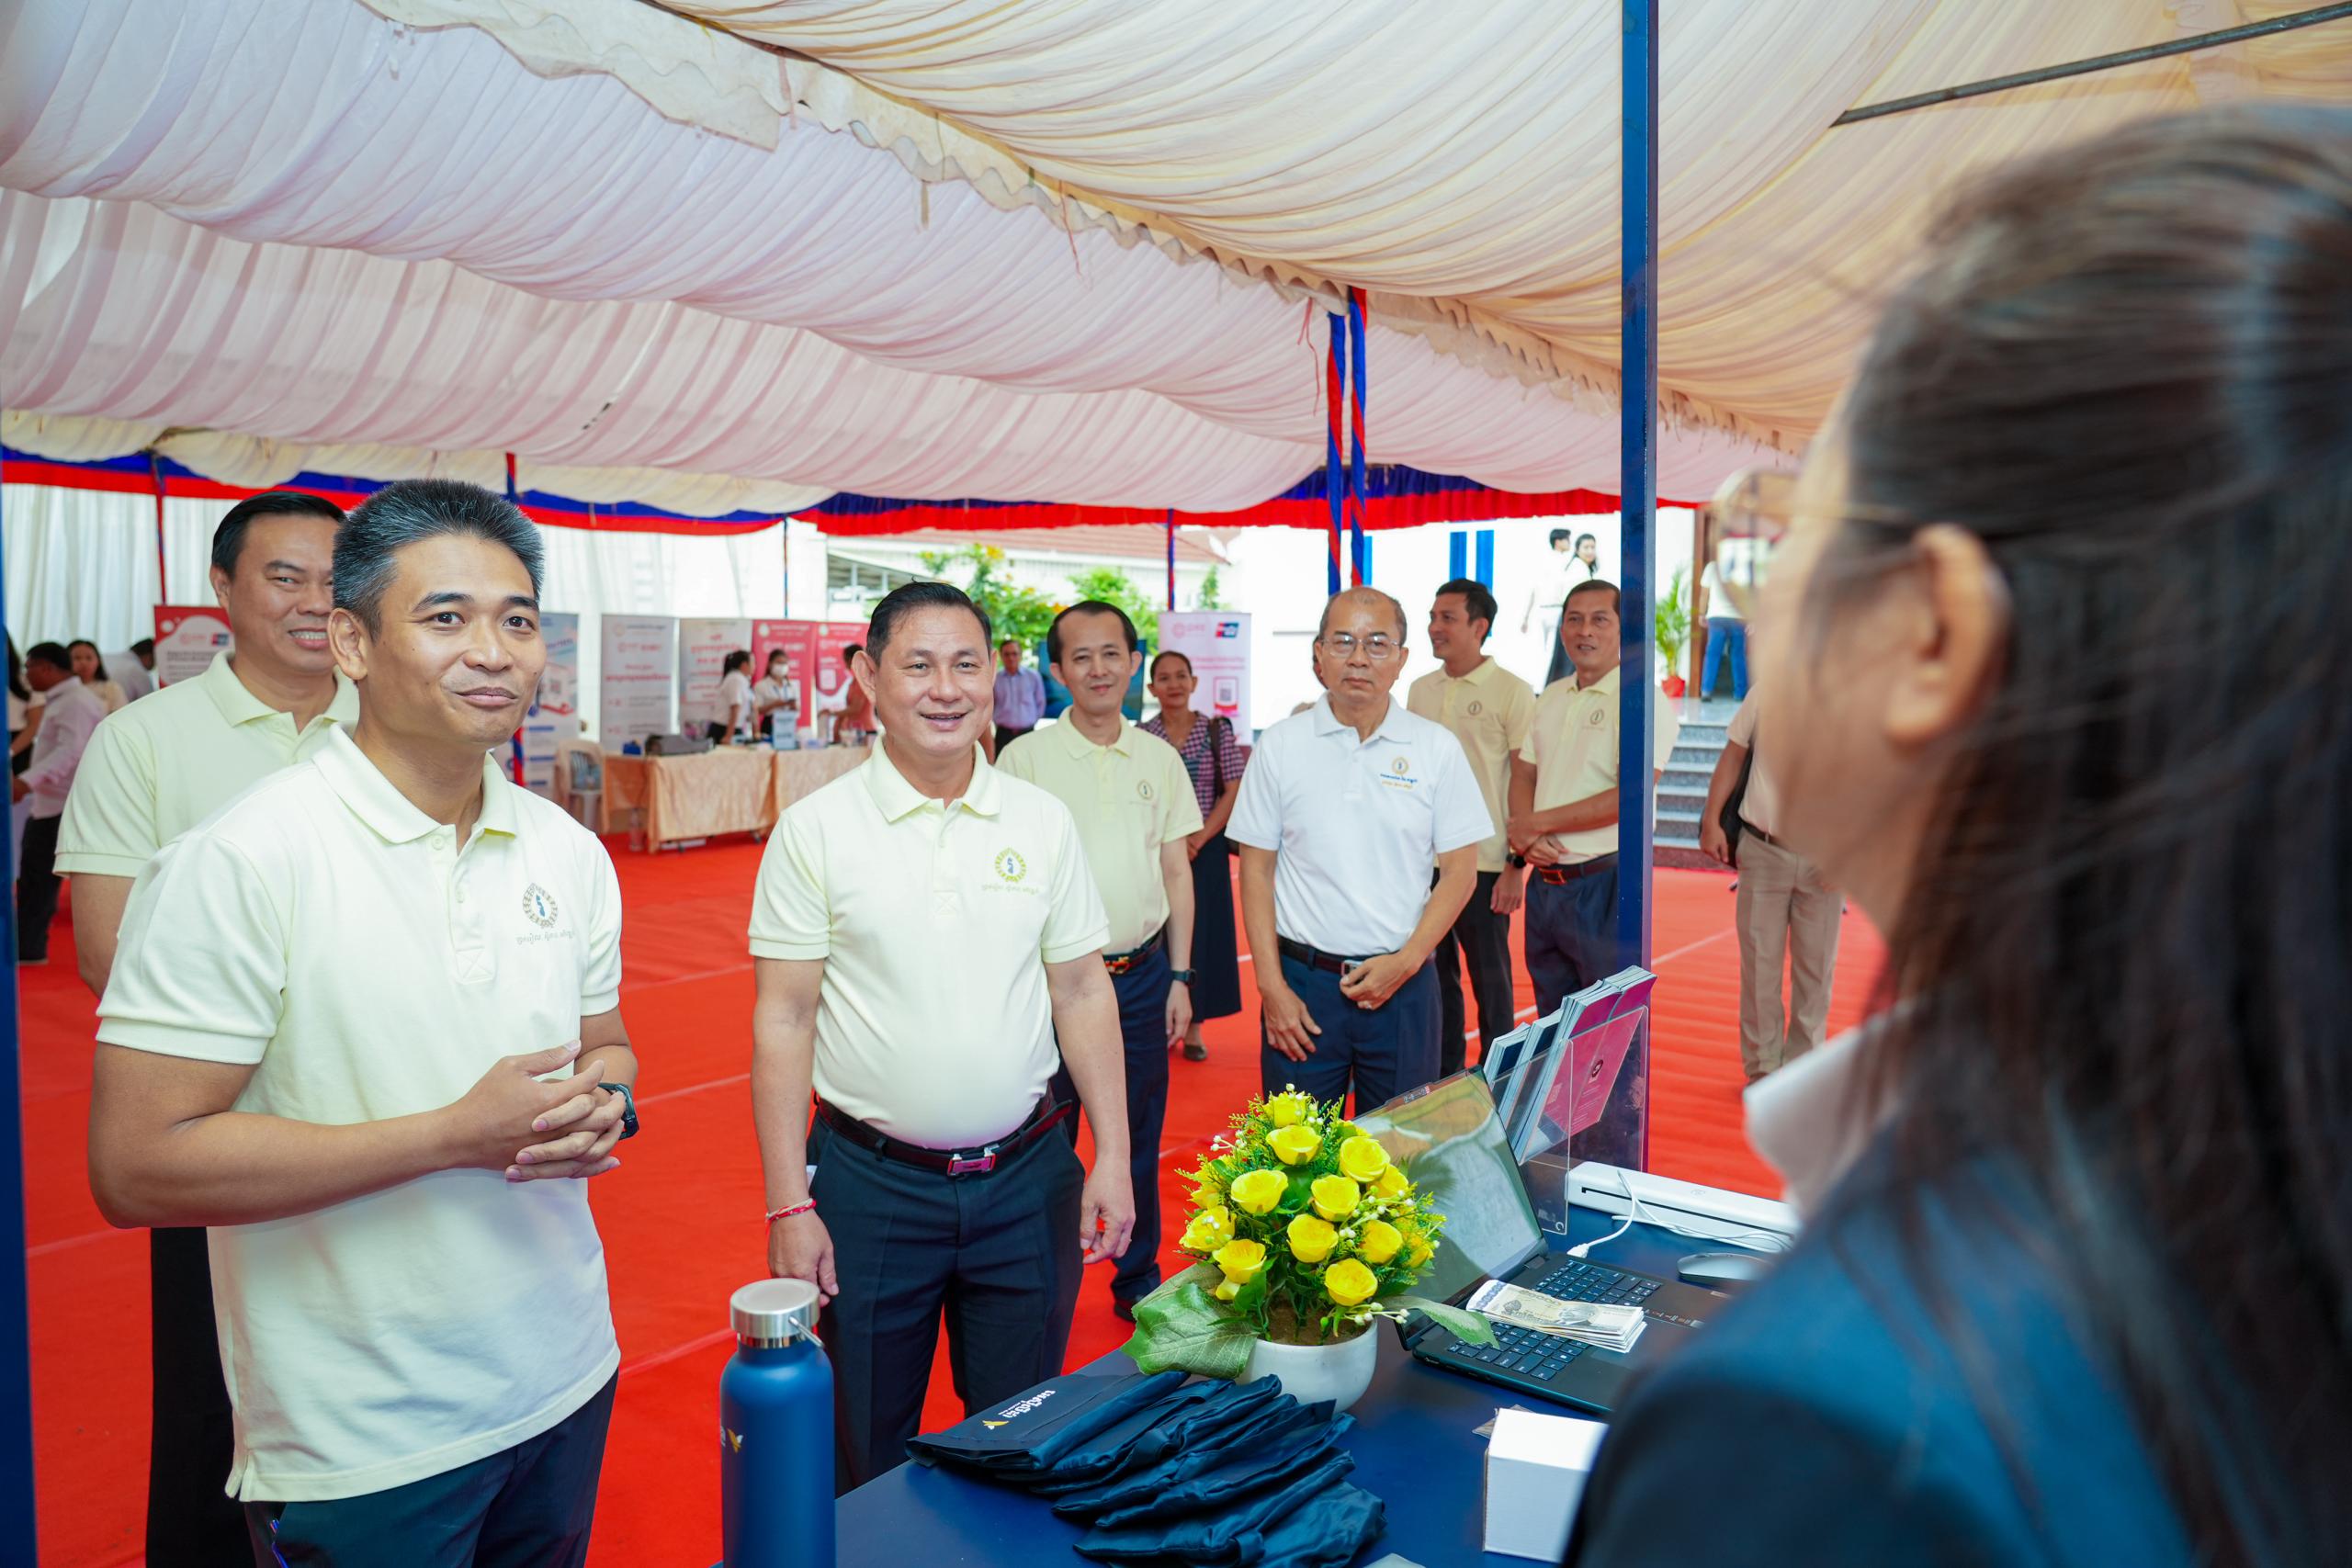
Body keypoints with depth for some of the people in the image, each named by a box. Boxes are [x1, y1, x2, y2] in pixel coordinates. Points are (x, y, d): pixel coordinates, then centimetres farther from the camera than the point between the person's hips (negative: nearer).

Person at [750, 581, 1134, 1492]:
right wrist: (788, 1206, -9)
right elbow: (783, 1018, -6)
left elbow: (1082, 992, 5)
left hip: (1028, 1179, 2)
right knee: (867, 1459, 15)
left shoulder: (1042, 821, 1)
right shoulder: (816, 827, -7)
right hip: (869, 1185, -2)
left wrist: (1112, 1157, 0)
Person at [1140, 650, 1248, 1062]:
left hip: (1205, 850, 0)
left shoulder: (1217, 730, 0)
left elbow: (1233, 791, -3)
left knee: (1201, 933, 3)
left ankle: (1194, 1027, 14)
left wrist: (1199, 839, -12)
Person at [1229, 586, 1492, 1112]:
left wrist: (1405, 961, -9)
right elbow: (1256, 871, 3)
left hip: (1403, 985, 0)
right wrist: (1272, 986, -4)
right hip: (1302, 983, 0)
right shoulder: (1279, 746, 1)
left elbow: (1459, 872, 2)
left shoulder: (1437, 748, 1)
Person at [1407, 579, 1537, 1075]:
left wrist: (1517, 866, -12)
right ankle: (1443, 1076, 26)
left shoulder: (1511, 692, -7)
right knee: (1437, 974, 13)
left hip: (1483, 864, -5)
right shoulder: (1421, 690, 9)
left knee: (1490, 979, 5)